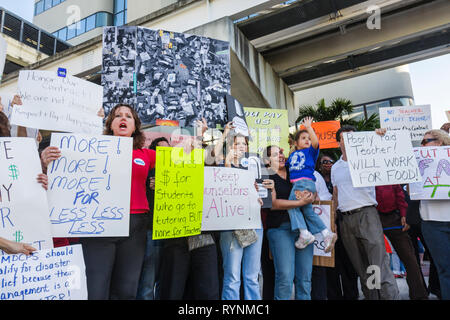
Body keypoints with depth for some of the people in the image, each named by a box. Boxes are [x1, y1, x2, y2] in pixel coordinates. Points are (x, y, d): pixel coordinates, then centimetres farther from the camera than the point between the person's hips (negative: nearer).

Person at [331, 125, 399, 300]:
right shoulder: (335, 168, 17)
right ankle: (370, 296, 20)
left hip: (366, 214, -4)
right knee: (361, 267, 10)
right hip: (345, 219, 4)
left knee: (380, 264, -10)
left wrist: (381, 138, -20)